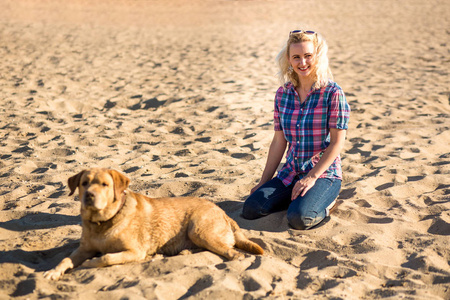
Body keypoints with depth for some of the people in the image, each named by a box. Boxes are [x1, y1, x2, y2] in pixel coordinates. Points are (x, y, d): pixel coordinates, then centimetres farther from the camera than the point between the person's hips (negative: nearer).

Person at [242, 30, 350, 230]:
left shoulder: (332, 93, -10)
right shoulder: (283, 94, 4)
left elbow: (337, 142, -12)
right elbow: (279, 141, 9)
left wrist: (311, 177, -18)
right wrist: (264, 181, 7)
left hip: (324, 173, -5)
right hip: (290, 173, 5)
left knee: (299, 219, -29)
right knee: (250, 209, -13)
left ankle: (325, 201, 4)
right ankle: (298, 197, 10)